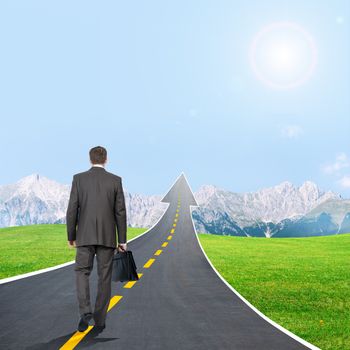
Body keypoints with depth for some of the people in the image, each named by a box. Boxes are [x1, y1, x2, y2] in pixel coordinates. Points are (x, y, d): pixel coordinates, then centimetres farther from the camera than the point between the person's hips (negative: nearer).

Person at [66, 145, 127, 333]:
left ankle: (85, 311, -10)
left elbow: (72, 210, -3)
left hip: (85, 236, 0)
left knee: (82, 273, 10)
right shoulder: (116, 180, -1)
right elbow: (120, 212, -2)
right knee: (104, 277, 9)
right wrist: (122, 240, 3)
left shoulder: (78, 178, -2)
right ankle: (99, 319, 10)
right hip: (107, 237, 1)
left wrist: (71, 237, 7)